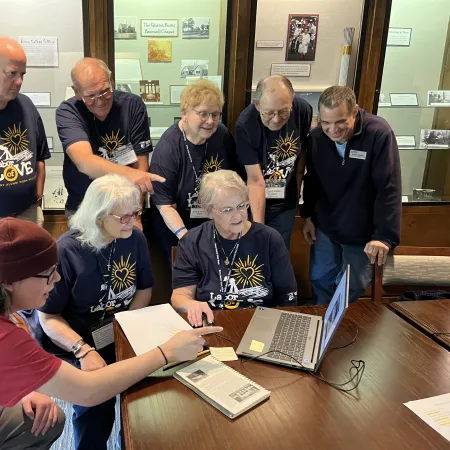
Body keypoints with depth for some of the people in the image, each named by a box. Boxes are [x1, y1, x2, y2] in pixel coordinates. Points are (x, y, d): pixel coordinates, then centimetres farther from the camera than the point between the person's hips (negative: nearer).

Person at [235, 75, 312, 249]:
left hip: (286, 203, 3)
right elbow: (255, 181, -24)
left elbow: (302, 153, 2)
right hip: (252, 202, -2)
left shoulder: (303, 111, -16)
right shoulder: (245, 125, -26)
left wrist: (296, 191, 9)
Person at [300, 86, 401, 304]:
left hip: (362, 232, -4)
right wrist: (308, 216, 11)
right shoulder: (316, 137, -8)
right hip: (325, 228, 4)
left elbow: (389, 188, -24)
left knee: (351, 289, 10)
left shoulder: (379, 134, -23)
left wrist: (385, 235, -28)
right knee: (320, 280, 17)